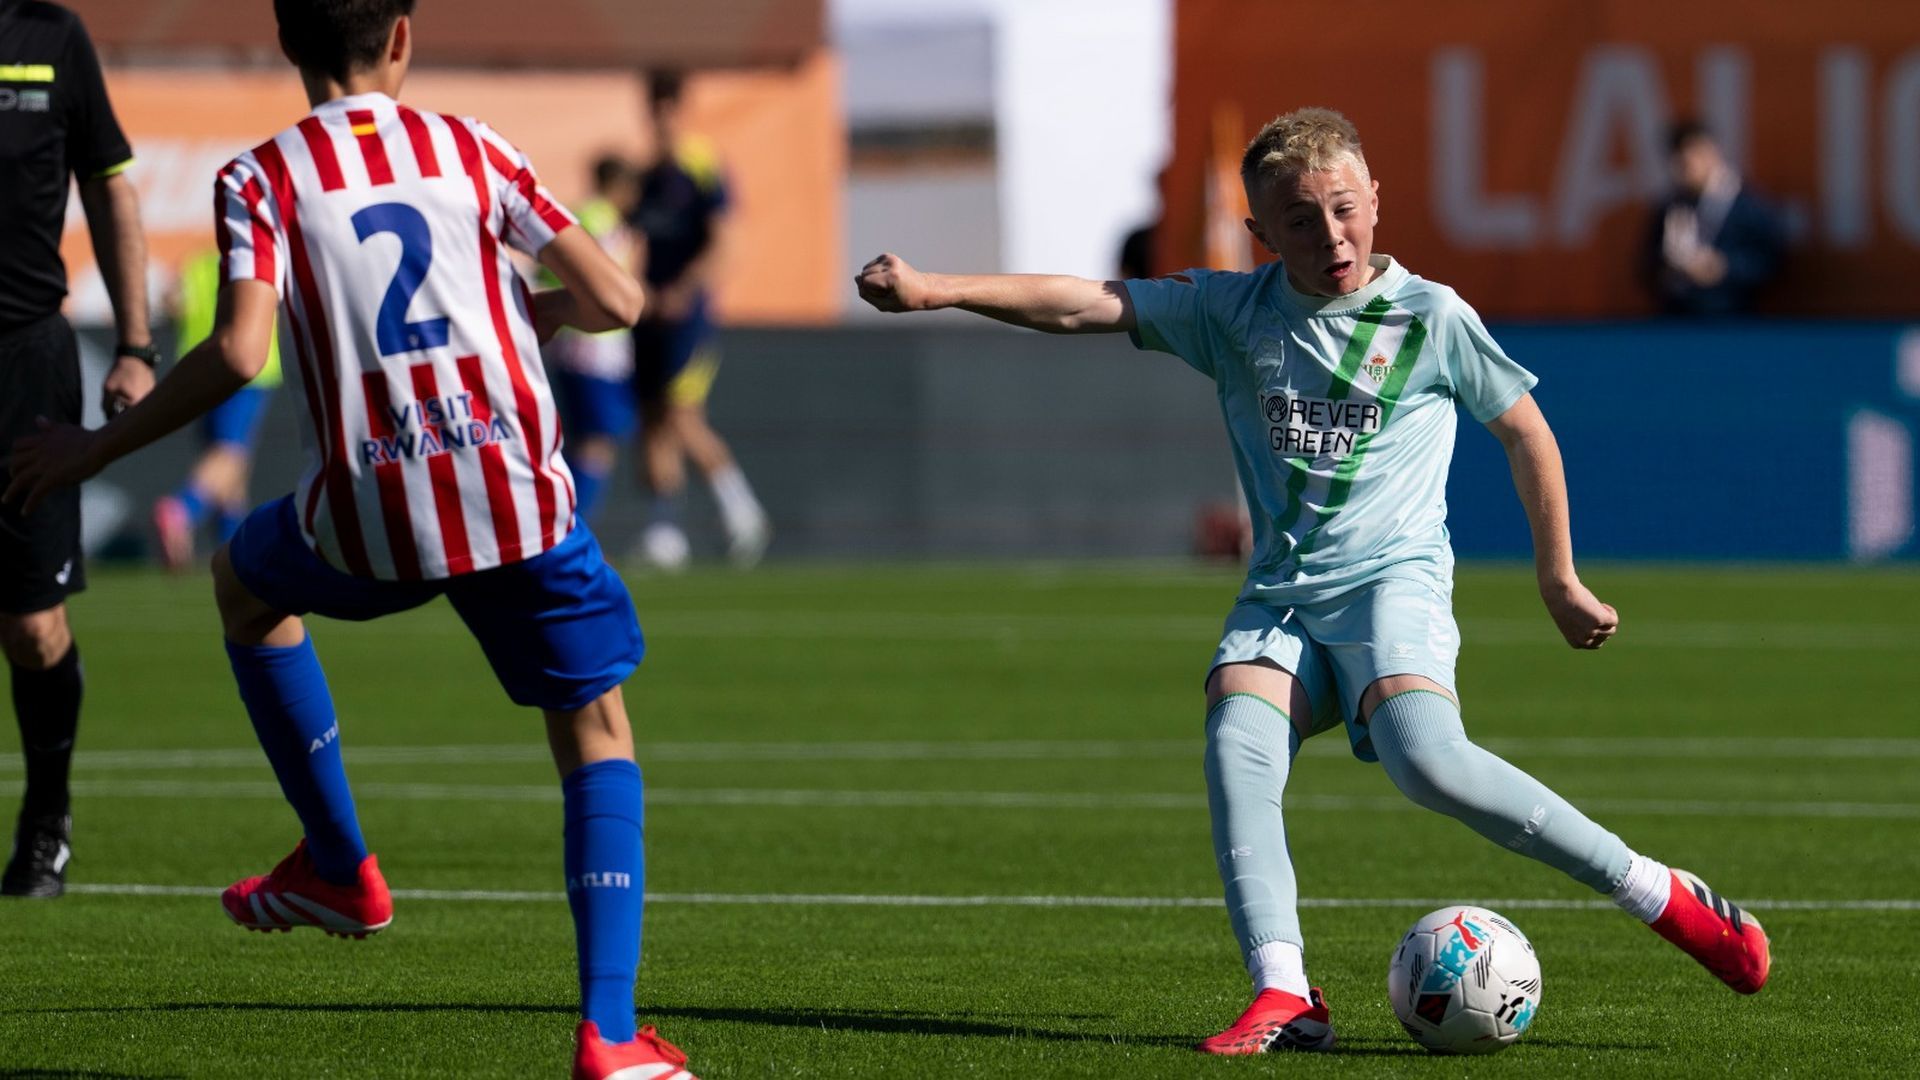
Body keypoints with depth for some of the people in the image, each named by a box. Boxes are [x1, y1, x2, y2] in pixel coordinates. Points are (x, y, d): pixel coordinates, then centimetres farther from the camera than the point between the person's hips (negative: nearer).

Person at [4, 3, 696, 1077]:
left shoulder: (261, 178, 2)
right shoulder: (469, 147, 9)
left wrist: (95, 448, -1)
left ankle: (341, 868, 36)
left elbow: (238, 352, -12)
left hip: (372, 513, 0)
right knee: (597, 733, 12)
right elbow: (615, 299, 5)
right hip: (518, 492, 1)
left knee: (246, 584, 33)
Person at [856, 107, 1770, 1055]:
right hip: (1279, 596, 4)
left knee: (1428, 760, -29)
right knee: (1236, 742, -27)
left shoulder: (1430, 316, 2)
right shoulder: (1233, 313, 8)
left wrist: (1558, 581, 16)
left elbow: (1524, 431, 13)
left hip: (1392, 582, -4)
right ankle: (1282, 996, -33)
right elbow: (1082, 306, 1)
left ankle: (1664, 899, -19)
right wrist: (934, 290, -10)